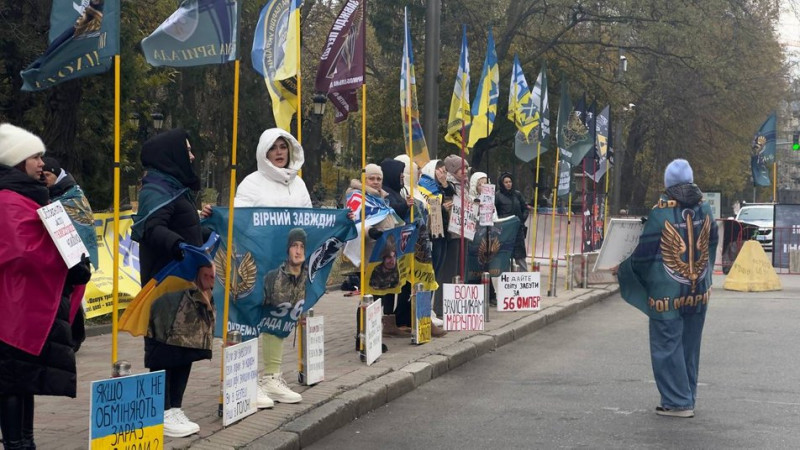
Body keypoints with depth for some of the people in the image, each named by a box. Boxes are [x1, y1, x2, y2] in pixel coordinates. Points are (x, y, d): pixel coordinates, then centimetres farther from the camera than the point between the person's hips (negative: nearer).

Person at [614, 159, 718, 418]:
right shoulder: (705, 210, 0)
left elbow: (643, 253, -11)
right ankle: (687, 398, 23)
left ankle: (678, 402, 3)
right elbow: (712, 245, 11)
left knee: (667, 346, 2)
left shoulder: (660, 214, -16)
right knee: (690, 346, 15)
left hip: (667, 294, -6)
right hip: (699, 292, 6)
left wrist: (621, 269, 6)